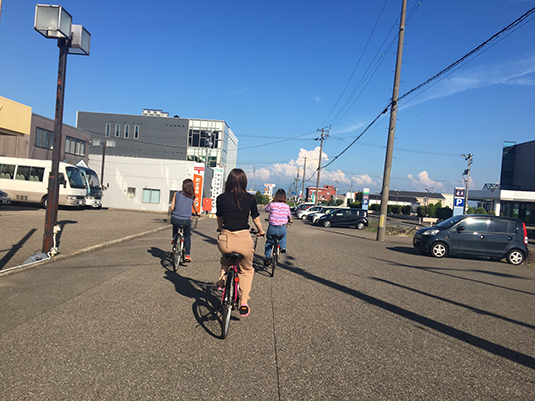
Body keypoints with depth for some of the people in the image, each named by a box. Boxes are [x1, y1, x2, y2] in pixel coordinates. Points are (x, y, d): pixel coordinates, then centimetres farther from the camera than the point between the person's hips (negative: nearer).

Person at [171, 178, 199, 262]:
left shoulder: (177, 194, 4)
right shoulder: (192, 196, 3)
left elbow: (172, 208, 3)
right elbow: (195, 207, 19)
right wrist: (197, 213, 41)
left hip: (175, 220, 1)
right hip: (186, 221, -1)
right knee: (187, 236, 23)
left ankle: (174, 238, 34)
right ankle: (187, 254, 17)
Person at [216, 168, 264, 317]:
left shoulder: (221, 198, 2)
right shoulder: (250, 199, 1)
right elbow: (256, 218, 15)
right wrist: (261, 231, 36)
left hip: (225, 239, 1)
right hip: (244, 240, -1)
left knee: (226, 258, 38)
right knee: (246, 269, 22)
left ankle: (222, 280, 35)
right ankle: (244, 303, 17)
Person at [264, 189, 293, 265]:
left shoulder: (272, 205, -7)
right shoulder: (286, 206, 0)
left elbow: (266, 209, 16)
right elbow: (289, 216, 18)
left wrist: (272, 201, 23)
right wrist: (290, 220, 41)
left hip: (272, 228, -1)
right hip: (282, 229, 1)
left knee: (268, 242, 22)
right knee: (284, 234, 38)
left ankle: (266, 257, 19)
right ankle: (283, 247, 30)